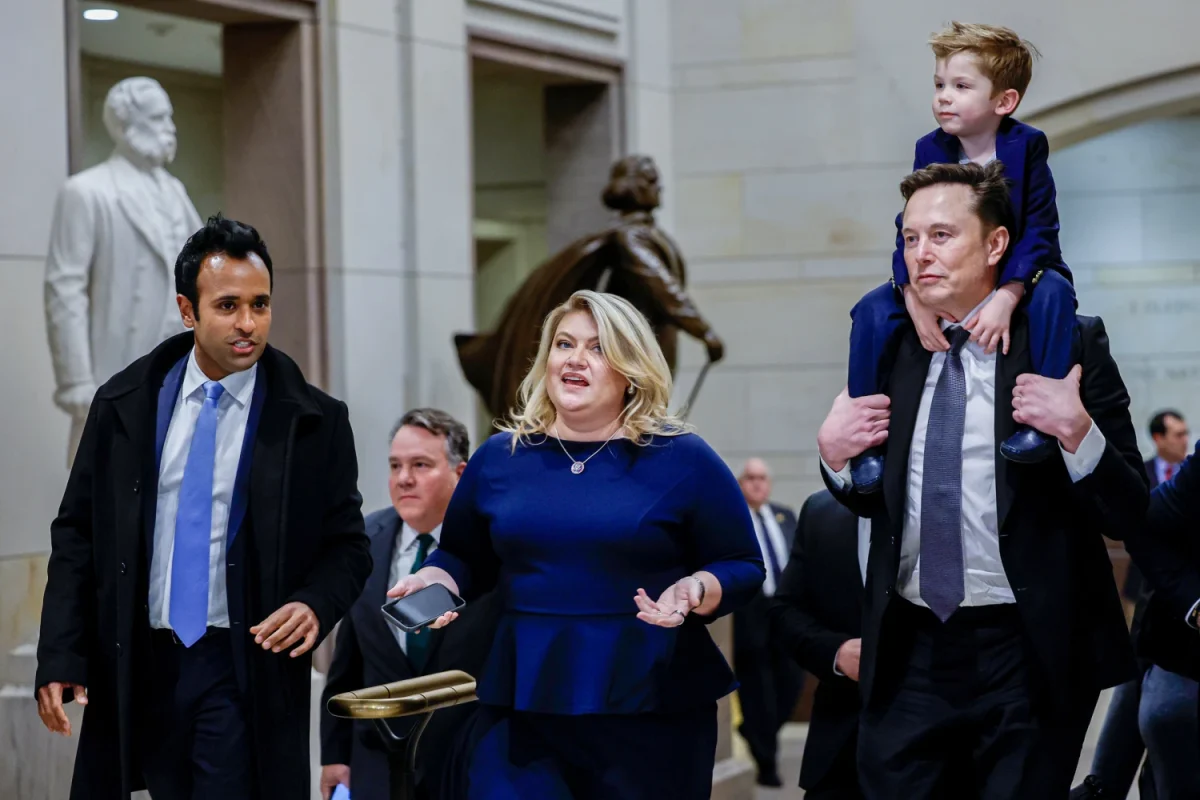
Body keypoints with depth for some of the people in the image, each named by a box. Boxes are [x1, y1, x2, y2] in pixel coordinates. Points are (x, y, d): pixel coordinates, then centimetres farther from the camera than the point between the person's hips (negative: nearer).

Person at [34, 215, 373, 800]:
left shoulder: (314, 421, -2)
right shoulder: (123, 405, 4)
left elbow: (348, 546, 4)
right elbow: (77, 534, 5)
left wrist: (315, 603, -18)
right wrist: (60, 659, -4)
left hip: (246, 671, -2)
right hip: (136, 668, 2)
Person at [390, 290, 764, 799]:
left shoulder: (682, 460, -1)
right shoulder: (499, 457, 8)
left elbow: (743, 568, 2)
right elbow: (462, 557, 20)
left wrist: (694, 591, -18)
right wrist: (434, 581, -1)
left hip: (650, 709, -2)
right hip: (522, 704, 2)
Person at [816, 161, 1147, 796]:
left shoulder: (1069, 346, -5)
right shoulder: (891, 350, 8)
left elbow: (1128, 516, -8)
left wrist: (1077, 432, -24)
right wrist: (835, 455, -2)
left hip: (1027, 656, -3)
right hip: (909, 650, 4)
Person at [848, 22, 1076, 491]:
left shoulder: (1027, 146, -14)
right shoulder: (930, 149, -6)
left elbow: (1038, 233, -20)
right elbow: (910, 231, -9)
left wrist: (1006, 298, -36)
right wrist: (915, 300, -28)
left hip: (1017, 276, -3)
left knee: (1054, 292, -36)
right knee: (873, 310, -21)